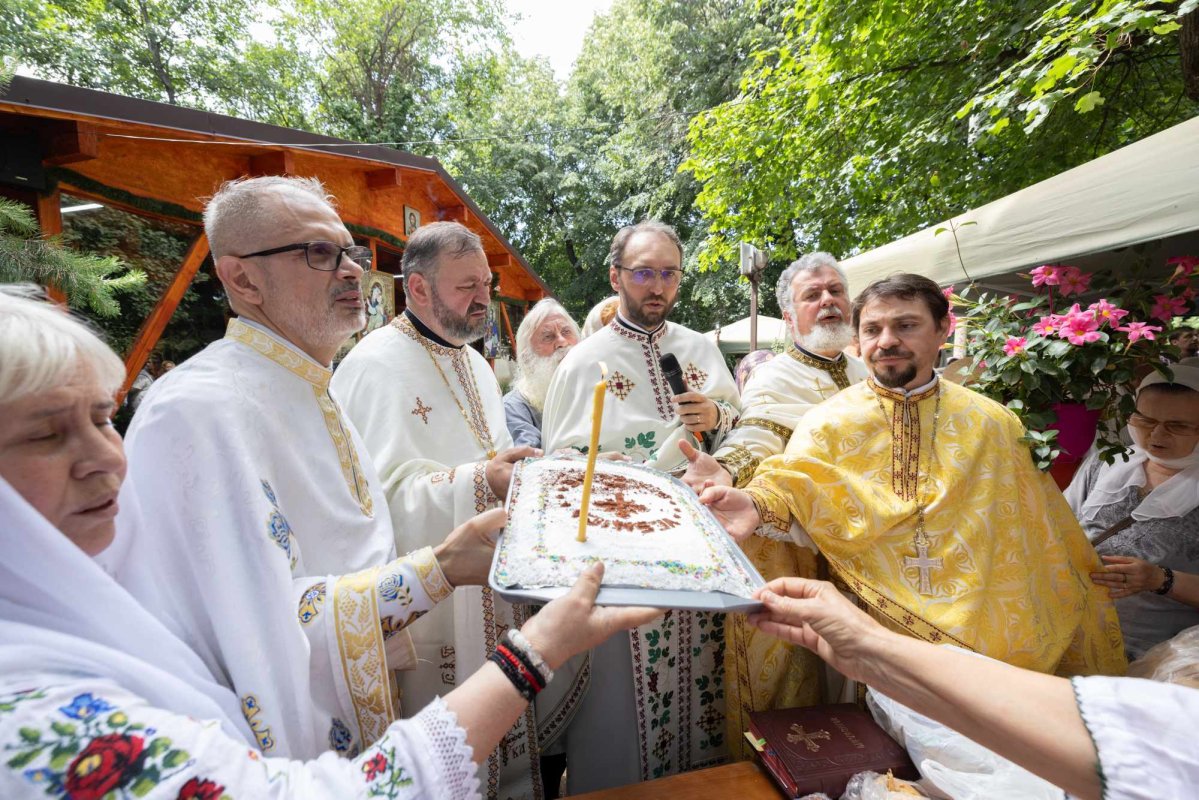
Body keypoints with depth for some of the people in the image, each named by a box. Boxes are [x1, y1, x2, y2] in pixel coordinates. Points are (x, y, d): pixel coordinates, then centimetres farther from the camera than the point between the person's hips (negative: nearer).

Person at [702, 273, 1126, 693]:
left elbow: (1043, 535, 7)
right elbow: (794, 481, -21)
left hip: (983, 629, 2)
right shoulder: (828, 422, -6)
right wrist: (756, 504, -43)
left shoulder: (992, 424, 1)